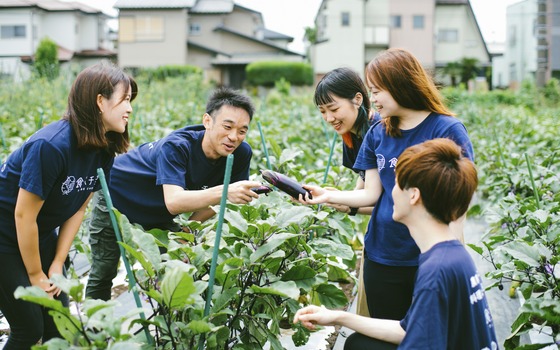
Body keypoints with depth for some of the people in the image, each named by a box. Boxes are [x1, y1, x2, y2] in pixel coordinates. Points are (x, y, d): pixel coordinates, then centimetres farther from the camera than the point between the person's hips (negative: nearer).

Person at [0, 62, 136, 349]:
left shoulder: (103, 150, -4)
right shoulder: (51, 145, -29)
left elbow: (78, 207, 3)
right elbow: (24, 216, -24)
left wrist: (58, 264, -1)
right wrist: (36, 276, -13)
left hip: (41, 236, 8)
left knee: (59, 324, 5)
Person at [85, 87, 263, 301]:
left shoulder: (241, 154, -22)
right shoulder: (175, 146, -38)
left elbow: (213, 200, -8)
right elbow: (173, 201, -51)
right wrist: (225, 191, -63)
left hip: (158, 213, 5)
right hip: (117, 195, -5)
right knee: (103, 274, 7)